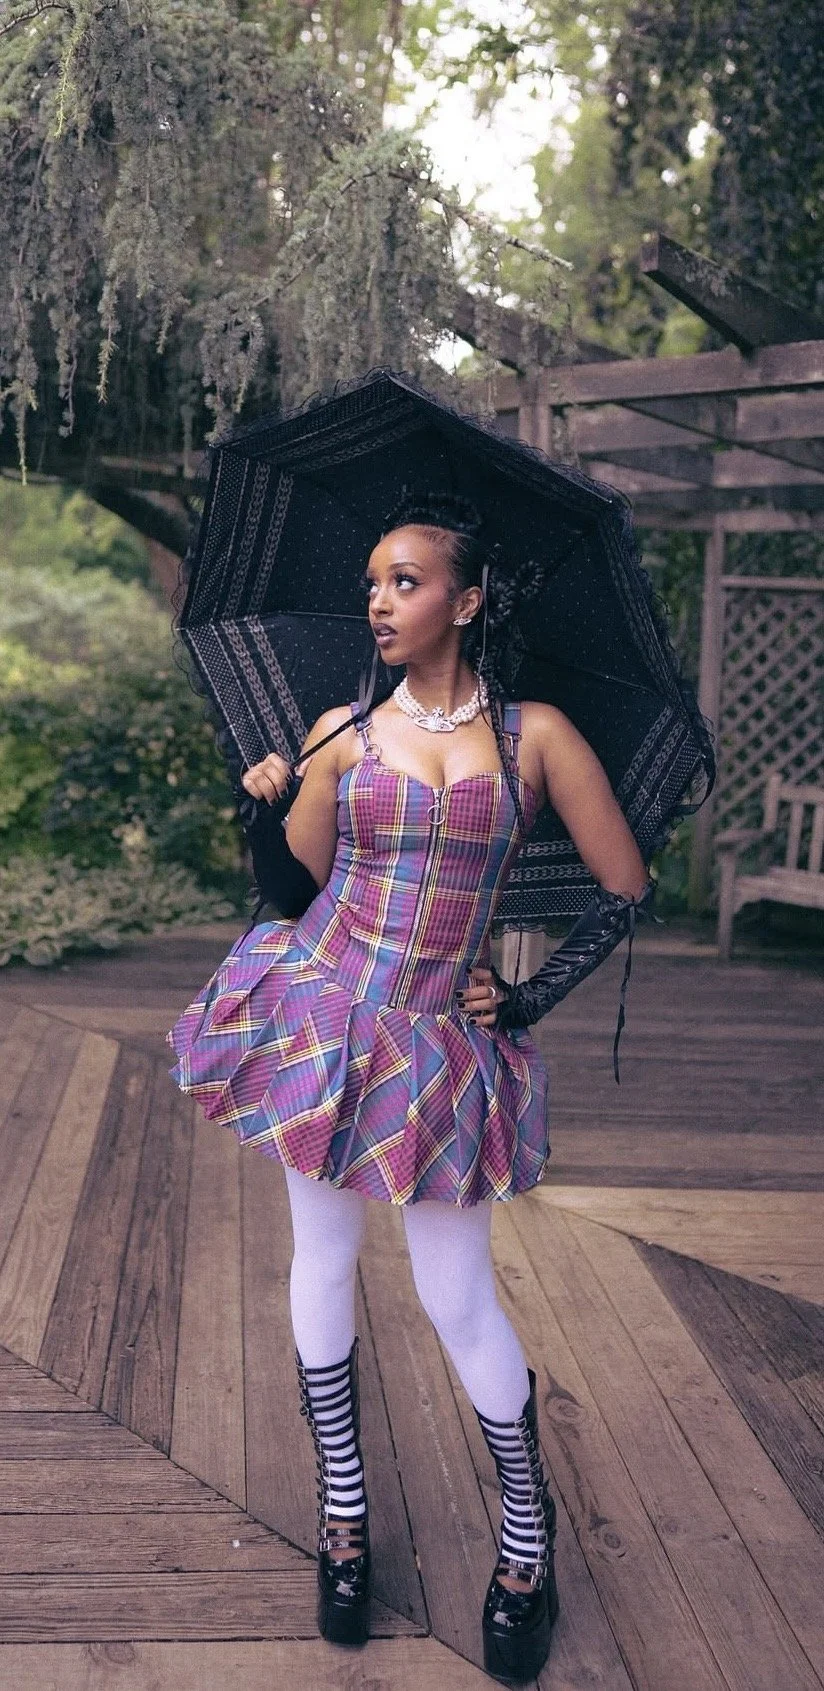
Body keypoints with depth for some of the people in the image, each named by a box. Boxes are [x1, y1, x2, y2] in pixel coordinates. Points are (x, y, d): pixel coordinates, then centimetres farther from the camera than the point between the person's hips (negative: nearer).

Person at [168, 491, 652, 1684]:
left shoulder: (536, 735, -2)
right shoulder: (342, 735, 3)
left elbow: (627, 890, 2)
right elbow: (293, 893, 6)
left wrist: (532, 999, 1)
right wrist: (262, 803, -9)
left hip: (440, 1045, -2)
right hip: (320, 1019, 2)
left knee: (458, 1300, 3)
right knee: (324, 1259, 12)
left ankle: (529, 1533, 25)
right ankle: (343, 1509, 31)